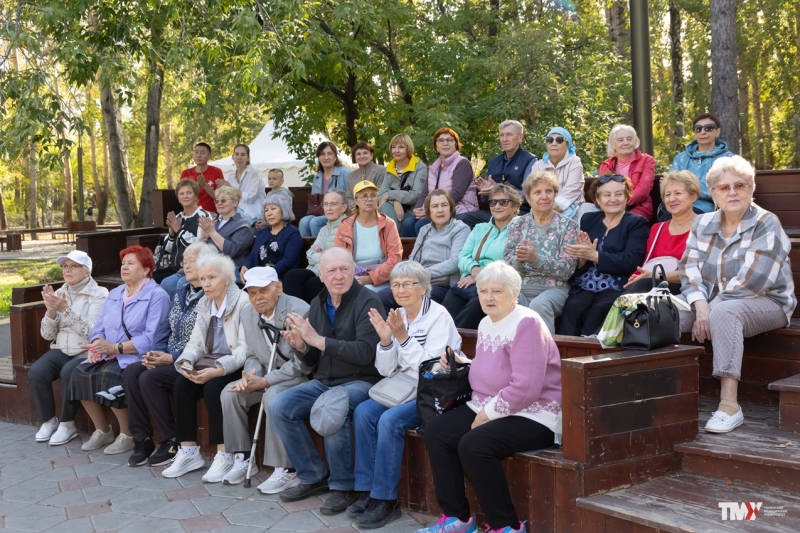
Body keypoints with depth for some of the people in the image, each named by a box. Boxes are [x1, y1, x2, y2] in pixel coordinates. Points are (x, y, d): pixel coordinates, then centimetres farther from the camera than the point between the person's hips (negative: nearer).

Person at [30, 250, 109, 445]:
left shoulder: (99, 294, -6)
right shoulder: (59, 293, 10)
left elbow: (91, 331, -18)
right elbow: (47, 334, 7)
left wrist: (66, 309, -26)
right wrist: (51, 310, -12)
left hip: (87, 351, -5)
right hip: (61, 350, 5)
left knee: (68, 372, -33)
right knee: (36, 372, -22)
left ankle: (67, 424, -15)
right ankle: (48, 420, -3)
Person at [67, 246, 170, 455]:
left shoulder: (157, 296, -7)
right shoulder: (114, 294, 18)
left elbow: (151, 338, -18)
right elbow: (99, 328, 14)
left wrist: (116, 347, -21)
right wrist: (97, 345, -9)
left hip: (136, 357, -7)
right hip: (108, 356, 7)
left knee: (108, 377, -32)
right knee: (80, 373, -17)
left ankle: (127, 435, -13)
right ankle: (102, 431, 0)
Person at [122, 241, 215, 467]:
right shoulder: (181, 293, 17)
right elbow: (165, 327, 14)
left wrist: (172, 358, -20)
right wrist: (155, 353, -5)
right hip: (168, 359, 8)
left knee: (149, 378, -27)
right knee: (130, 372, -15)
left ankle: (172, 441, -11)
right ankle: (142, 439, -10)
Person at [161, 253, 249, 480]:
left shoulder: (243, 303, -11)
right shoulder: (204, 305, 11)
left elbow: (244, 349, -18)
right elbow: (195, 342, 8)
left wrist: (218, 370, -30)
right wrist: (186, 363, -14)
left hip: (235, 367, -6)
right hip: (209, 363, 6)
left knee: (213, 387, -32)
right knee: (181, 385, -19)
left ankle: (225, 455, -23)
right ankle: (189, 451, -11)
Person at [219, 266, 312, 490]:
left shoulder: (300, 311, -21)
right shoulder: (247, 314, 2)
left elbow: (303, 363, -23)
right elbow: (253, 356, 11)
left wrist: (265, 381, -25)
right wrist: (250, 375, -13)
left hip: (300, 377, -7)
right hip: (267, 377, 7)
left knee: (273, 396, -33)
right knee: (230, 393, -12)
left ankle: (285, 470, -22)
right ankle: (243, 458, 3)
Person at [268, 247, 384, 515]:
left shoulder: (367, 302, -11)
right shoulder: (318, 305, 9)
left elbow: (365, 352, -23)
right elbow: (313, 361, 14)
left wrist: (318, 340, -24)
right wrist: (301, 346, -10)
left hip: (360, 381, -7)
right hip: (323, 381, 7)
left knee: (333, 411, -35)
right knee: (278, 406, -13)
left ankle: (344, 486, -13)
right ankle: (313, 476, 2)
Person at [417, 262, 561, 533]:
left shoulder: (526, 324, -17)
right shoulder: (486, 323, 11)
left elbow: (525, 387, -26)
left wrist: (487, 414, -18)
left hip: (533, 417, -9)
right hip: (486, 409, 9)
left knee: (473, 444, -29)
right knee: (436, 430, -8)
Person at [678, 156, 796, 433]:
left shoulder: (766, 225, -10)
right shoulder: (703, 224, 8)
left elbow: (753, 279, -21)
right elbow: (690, 268, -2)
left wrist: (713, 307, -19)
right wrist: (701, 306, -20)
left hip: (766, 302, -5)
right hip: (713, 301, 6)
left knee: (723, 312, -37)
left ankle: (729, 404, -40)